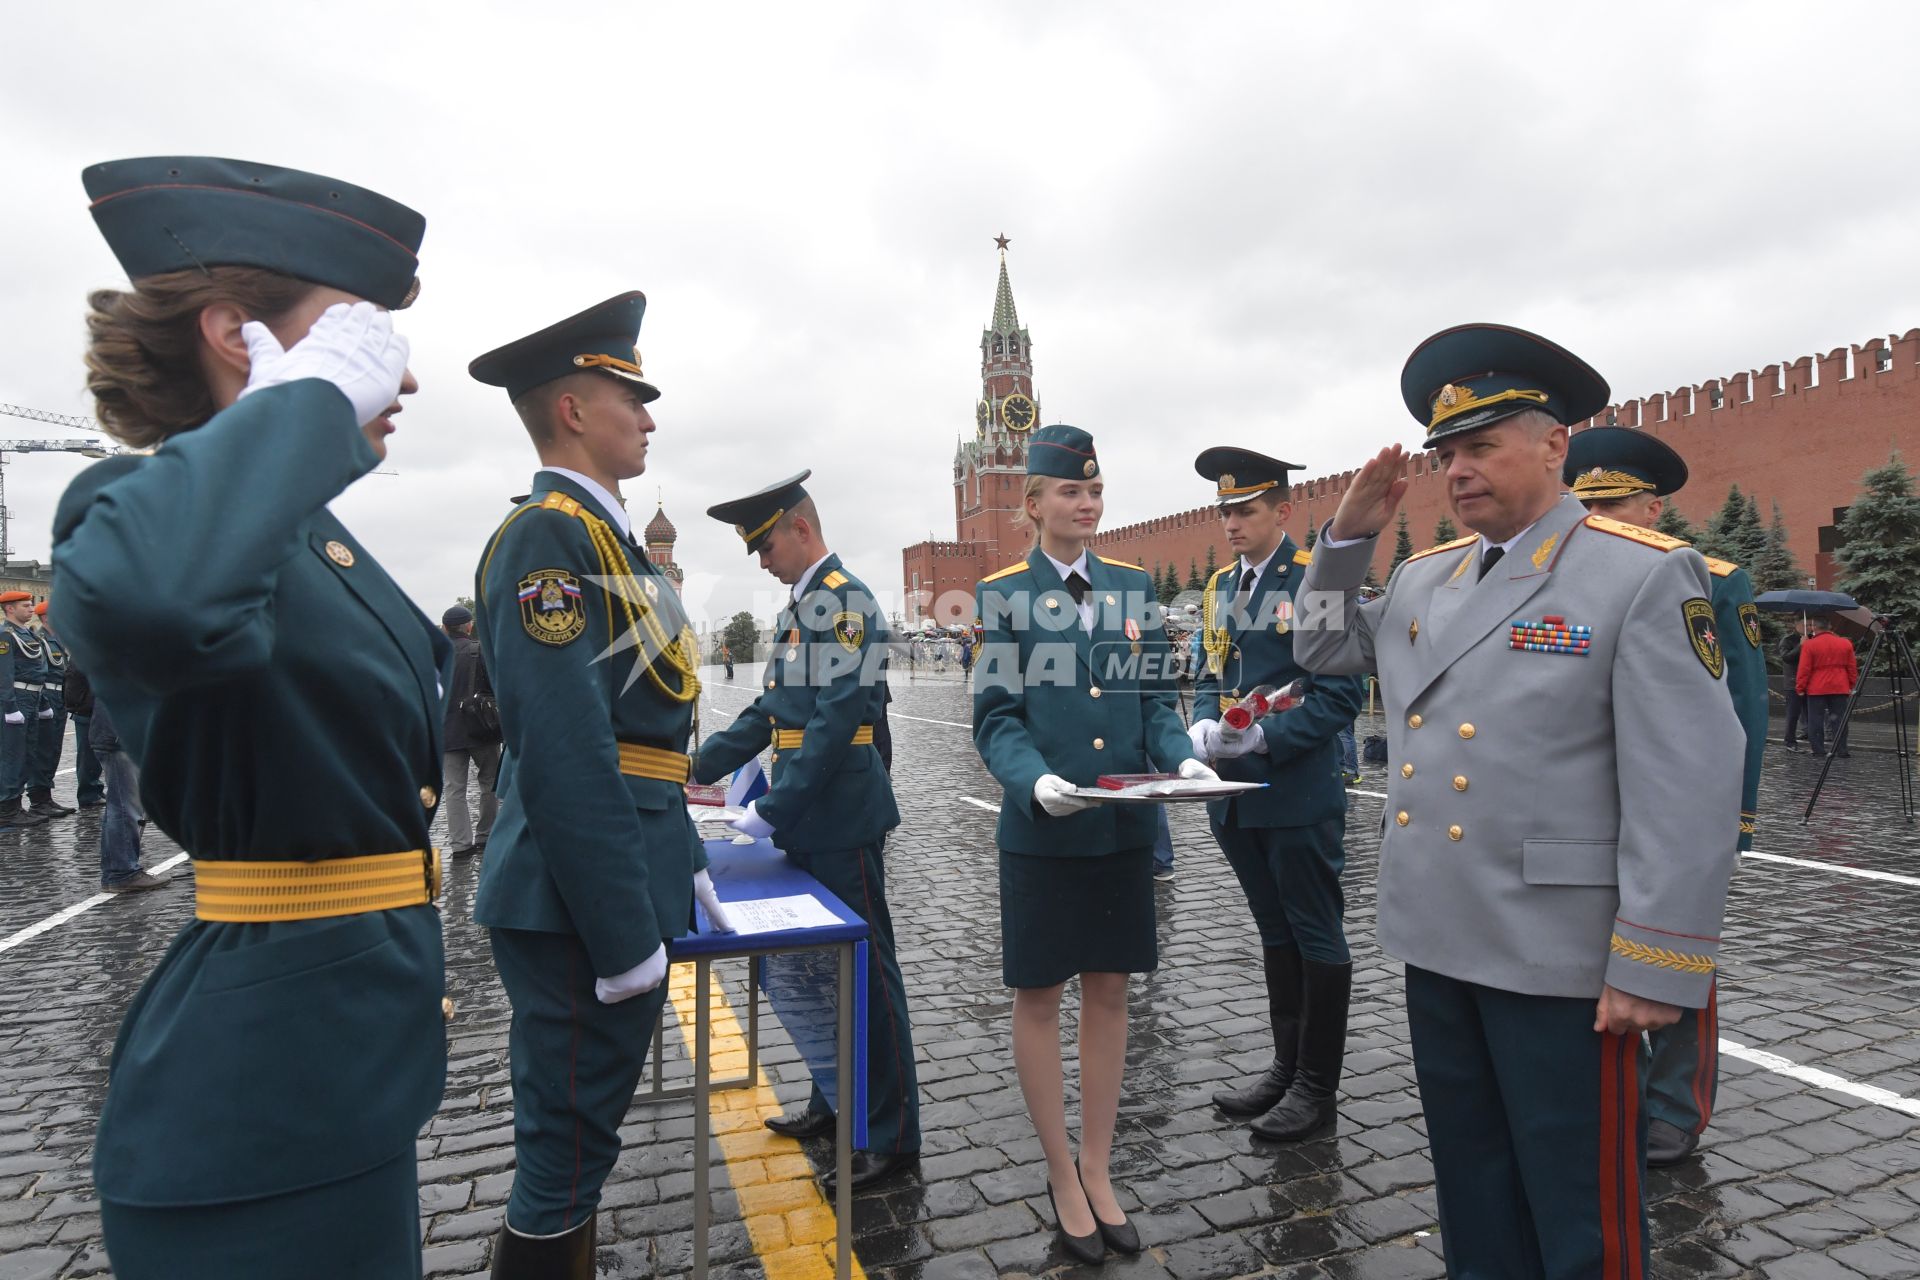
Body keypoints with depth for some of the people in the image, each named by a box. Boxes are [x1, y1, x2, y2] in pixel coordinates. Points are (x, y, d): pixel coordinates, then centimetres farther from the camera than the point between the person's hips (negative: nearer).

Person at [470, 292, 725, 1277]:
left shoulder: (600, 535, 15)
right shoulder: (547, 536, -16)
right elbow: (566, 758, -23)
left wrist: (682, 867, 17)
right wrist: (624, 936, -21)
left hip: (625, 884, 10)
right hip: (583, 902, -10)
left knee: (573, 1135, 22)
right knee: (568, 1146, 5)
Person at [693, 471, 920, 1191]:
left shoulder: (843, 600, -15)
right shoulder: (802, 605, 15)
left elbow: (838, 719, -23)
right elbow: (770, 713, 18)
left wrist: (774, 809, -21)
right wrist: (697, 769, 13)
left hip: (843, 826, -9)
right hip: (808, 826, 9)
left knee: (865, 970, 2)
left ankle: (891, 1137, 16)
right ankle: (834, 1101, 36)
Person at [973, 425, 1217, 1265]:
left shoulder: (1134, 586, 8)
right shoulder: (1001, 595, -3)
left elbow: (1155, 700, 8)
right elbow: (995, 717, -8)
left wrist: (1182, 758, -11)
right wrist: (1036, 780, -25)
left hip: (1125, 827, 4)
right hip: (1041, 834, -3)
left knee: (1108, 991, 13)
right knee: (1039, 997, 8)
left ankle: (1097, 1169, 32)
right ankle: (1062, 1175, 28)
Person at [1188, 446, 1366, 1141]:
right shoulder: (1220, 587, 11)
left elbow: (1340, 693, -14)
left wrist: (1264, 736, -22)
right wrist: (1202, 729, -6)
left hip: (1300, 792, -7)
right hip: (1237, 793, 7)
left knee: (1317, 939, 8)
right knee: (1275, 934, 19)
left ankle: (1317, 1086, 23)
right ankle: (1286, 1067, 33)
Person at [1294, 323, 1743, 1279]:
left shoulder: (1646, 574, -10)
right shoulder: (1423, 578, 9)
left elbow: (1689, 789, -14)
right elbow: (1323, 649, 22)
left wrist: (1652, 967, -17)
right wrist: (1347, 534, 8)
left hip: (1558, 952, -6)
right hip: (1435, 938, 6)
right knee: (1471, 1183, 22)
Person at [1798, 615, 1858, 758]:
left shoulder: (1809, 645, -9)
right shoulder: (1845, 643, 5)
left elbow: (1804, 670, -9)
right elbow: (1852, 668, 10)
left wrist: (1800, 688, -2)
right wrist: (1852, 686, 18)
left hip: (1816, 689, -4)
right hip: (1840, 689, 4)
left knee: (1816, 720, 2)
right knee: (1839, 719, 8)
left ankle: (1819, 750, 2)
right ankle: (1841, 750, 8)